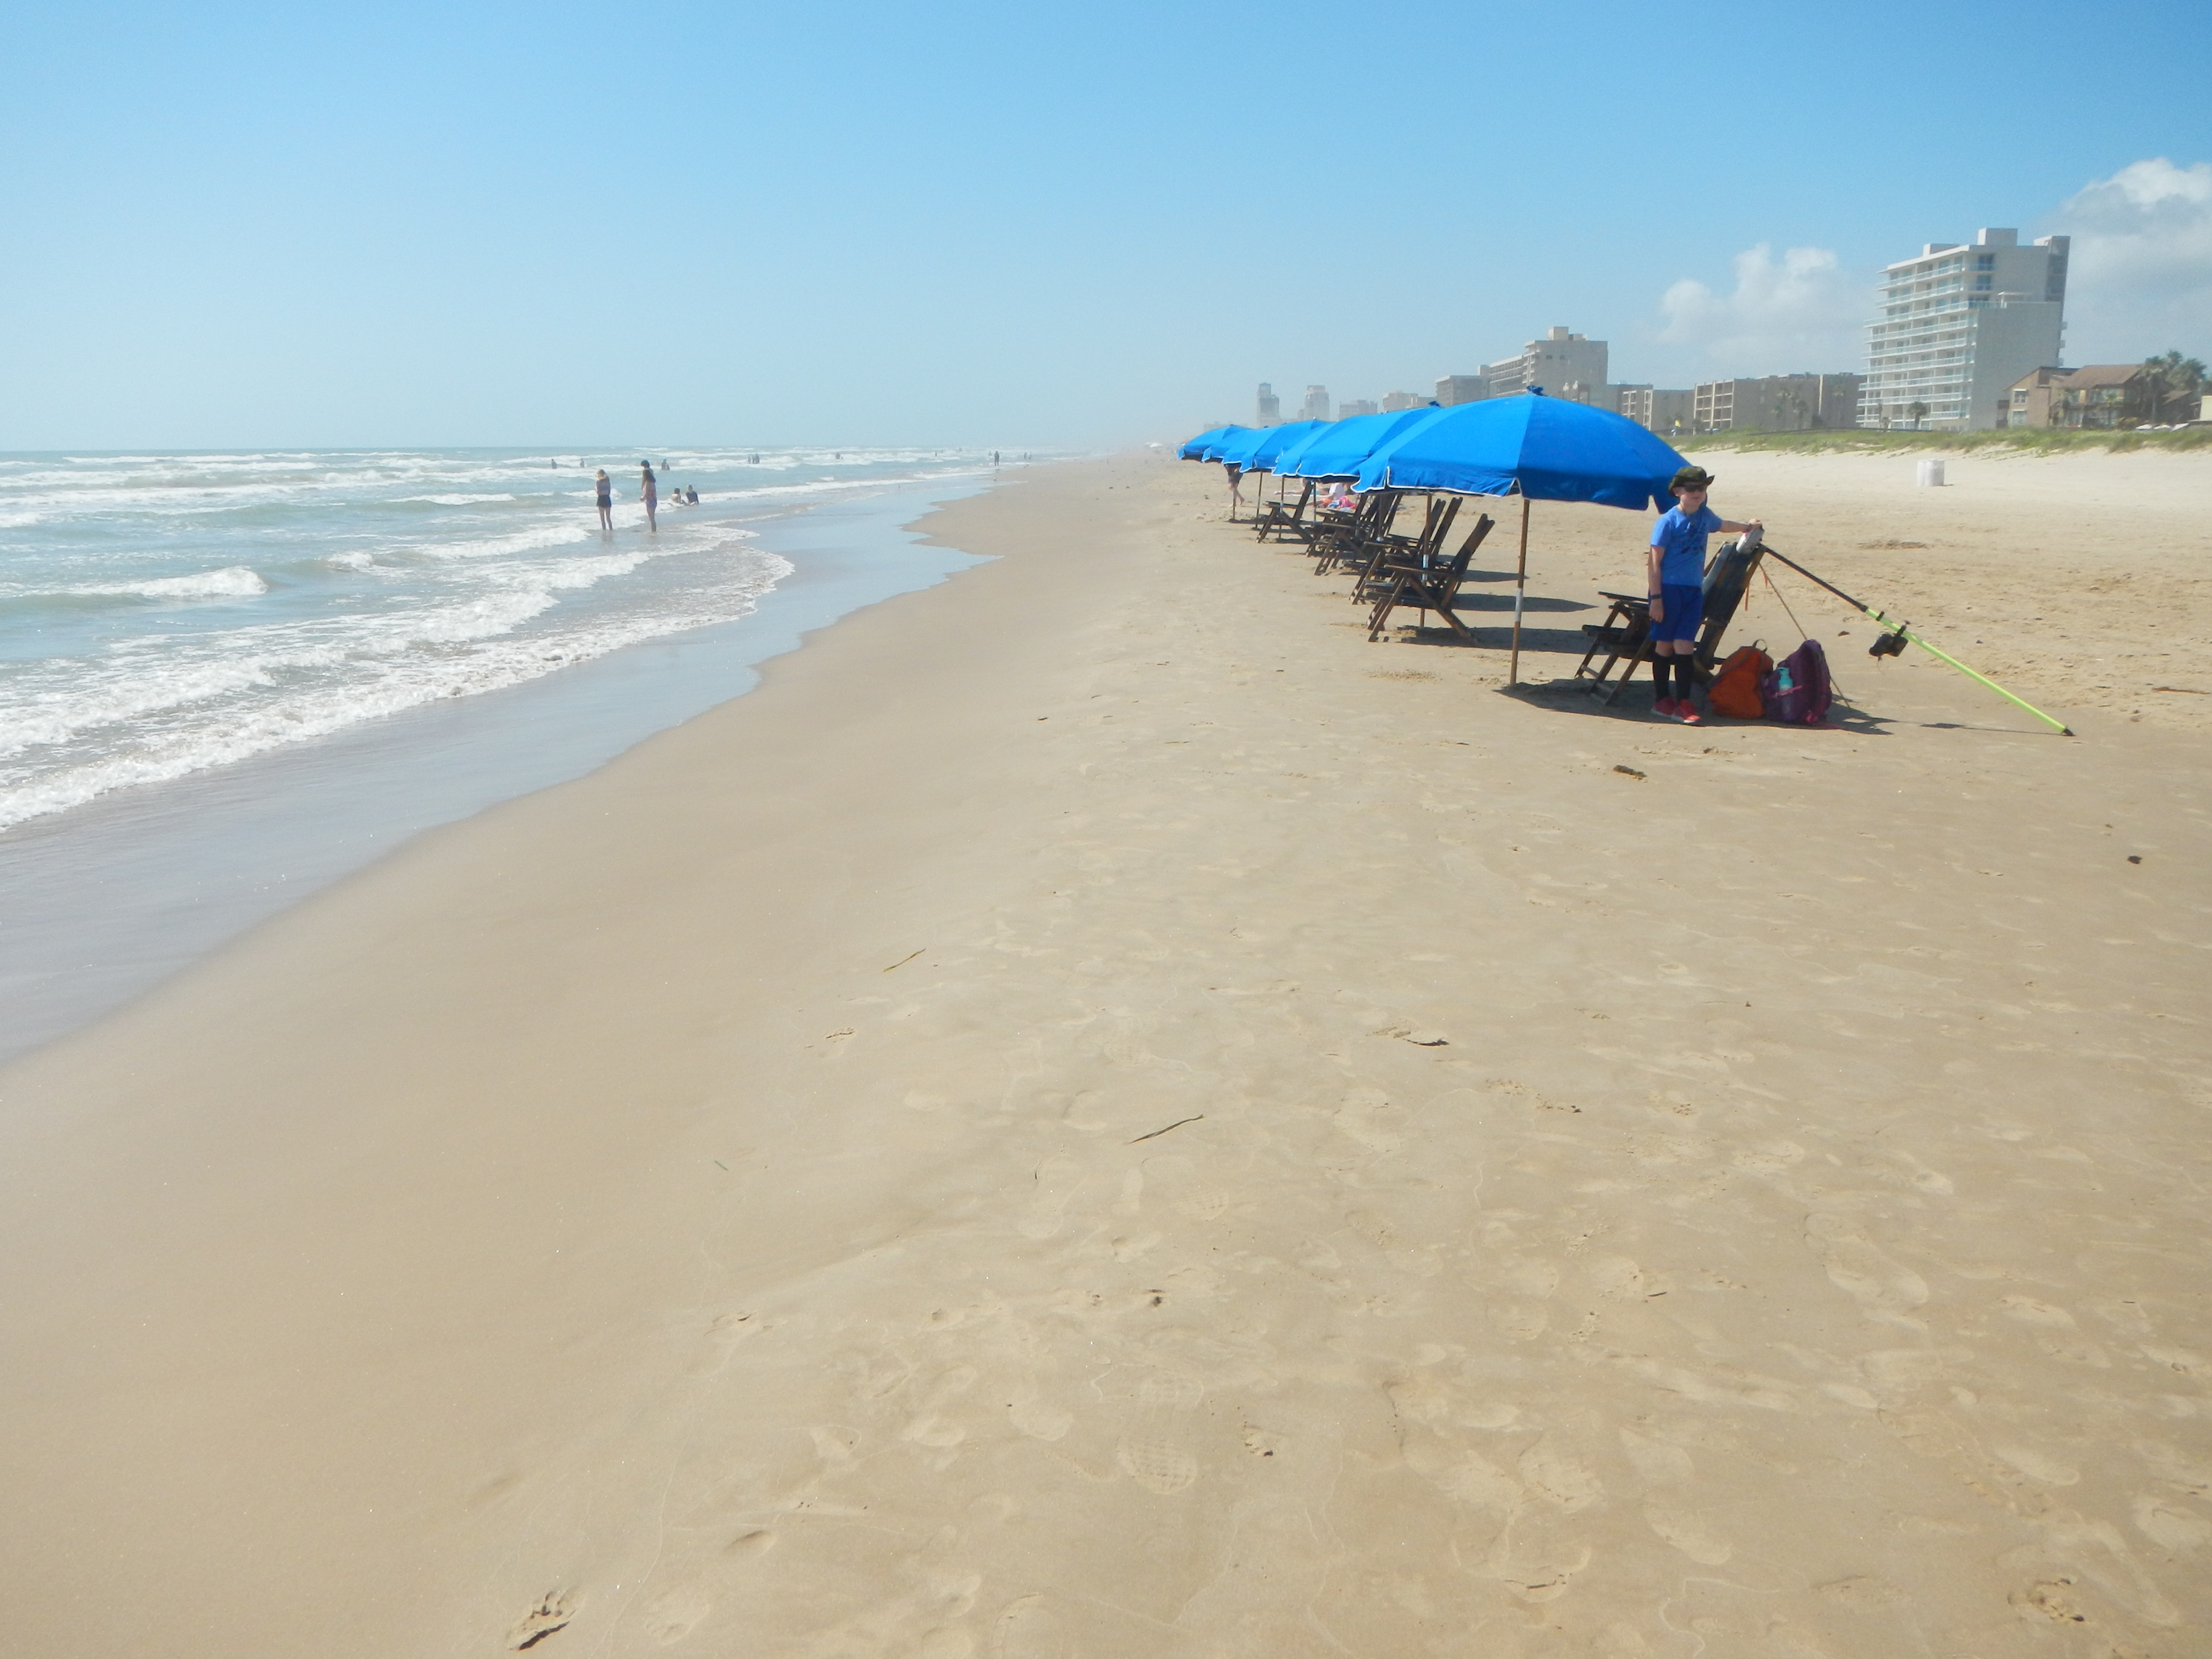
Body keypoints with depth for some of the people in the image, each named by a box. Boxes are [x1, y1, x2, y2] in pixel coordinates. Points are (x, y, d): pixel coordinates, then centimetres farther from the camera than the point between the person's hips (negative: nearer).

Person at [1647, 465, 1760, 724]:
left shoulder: (1705, 516, 9)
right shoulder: (1668, 521, -9)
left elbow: (1722, 524, 35)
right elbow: (1654, 562, -11)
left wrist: (1748, 527, 52)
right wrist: (1656, 598, -16)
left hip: (1694, 590, 4)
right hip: (1668, 588, -4)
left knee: (1684, 646, -3)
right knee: (1664, 645, 3)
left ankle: (1684, 703, -1)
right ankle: (1662, 700, 13)